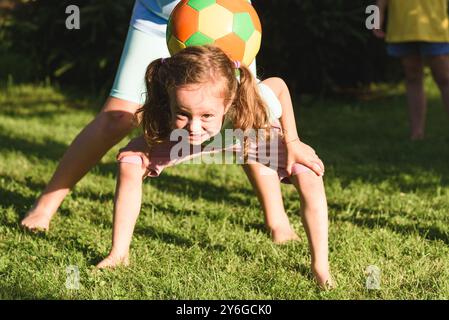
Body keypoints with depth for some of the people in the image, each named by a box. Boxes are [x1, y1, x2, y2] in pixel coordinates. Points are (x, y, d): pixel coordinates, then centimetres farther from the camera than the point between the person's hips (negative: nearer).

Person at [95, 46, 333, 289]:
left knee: (309, 175, -24)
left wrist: (292, 141, -16)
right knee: (129, 161, -17)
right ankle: (119, 254, -2)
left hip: (252, 132, -1)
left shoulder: (252, 104, -46)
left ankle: (320, 267, -5)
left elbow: (279, 85, -21)